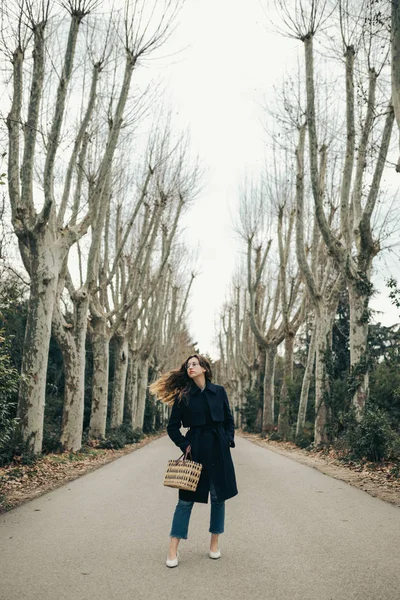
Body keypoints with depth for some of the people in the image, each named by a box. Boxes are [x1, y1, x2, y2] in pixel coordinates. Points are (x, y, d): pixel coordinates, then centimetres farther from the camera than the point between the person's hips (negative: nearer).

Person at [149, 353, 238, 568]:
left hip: (219, 451, 2)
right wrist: (184, 445, -7)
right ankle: (173, 550, 7)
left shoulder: (219, 391, 3)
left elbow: (229, 420, 11)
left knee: (218, 497, 9)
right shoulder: (183, 396, -2)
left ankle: (214, 543, 25)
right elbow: (172, 426, 3)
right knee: (186, 499, 0)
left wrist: (228, 440, -1)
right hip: (195, 451, -2)